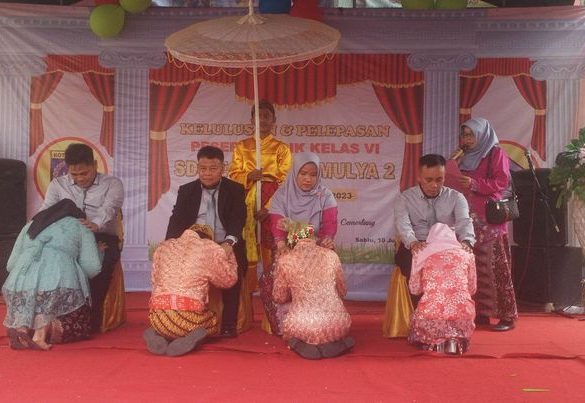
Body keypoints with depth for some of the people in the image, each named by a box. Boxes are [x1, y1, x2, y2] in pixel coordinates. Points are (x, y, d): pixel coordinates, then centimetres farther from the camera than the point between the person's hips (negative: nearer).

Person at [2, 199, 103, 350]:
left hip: (20, 285, 4)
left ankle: (23, 328, -8)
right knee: (76, 327, 8)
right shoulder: (81, 227, 21)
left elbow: (10, 265, 26)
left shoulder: (30, 225, 31)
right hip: (59, 283, -3)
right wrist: (99, 252, 31)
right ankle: (45, 325, -22)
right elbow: (92, 268, 11)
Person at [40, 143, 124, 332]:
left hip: (102, 238, -2)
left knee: (101, 259, -37)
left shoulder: (112, 183, 6)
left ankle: (92, 318, -32)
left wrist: (96, 224, -40)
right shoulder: (57, 184, 16)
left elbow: (109, 208, -15)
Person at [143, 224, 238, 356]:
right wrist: (228, 252, 33)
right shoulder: (209, 248, 6)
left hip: (158, 319, 4)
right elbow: (229, 279, 17)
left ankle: (158, 335, 2)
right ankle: (191, 338, -5)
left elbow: (155, 282, 20)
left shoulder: (163, 247, 17)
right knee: (213, 320, 29)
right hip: (189, 319, -3)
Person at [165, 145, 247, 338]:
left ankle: (229, 324, -16)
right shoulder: (186, 191, 12)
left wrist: (229, 242, -29)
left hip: (226, 246, -2)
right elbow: (177, 219, 1)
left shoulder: (235, 190, 5)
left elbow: (238, 219, -8)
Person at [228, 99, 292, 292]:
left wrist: (268, 208, -13)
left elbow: (284, 181, -2)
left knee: (271, 251, -4)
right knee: (246, 251, 0)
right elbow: (233, 175, 8)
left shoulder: (281, 148, 5)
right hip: (247, 204, 2)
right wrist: (248, 176, -15)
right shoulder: (242, 147, 12)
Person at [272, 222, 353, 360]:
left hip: (302, 328, -2)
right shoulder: (331, 255, 1)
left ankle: (303, 344, 4)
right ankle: (335, 342, 7)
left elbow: (279, 298, 8)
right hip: (336, 325, 2)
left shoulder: (284, 260, -4)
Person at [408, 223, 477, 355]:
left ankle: (436, 342, 5)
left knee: (416, 318, 33)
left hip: (430, 313, 0)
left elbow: (414, 289, 16)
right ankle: (455, 340, 2)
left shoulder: (422, 254, 11)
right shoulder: (466, 254, 15)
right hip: (462, 313, 1)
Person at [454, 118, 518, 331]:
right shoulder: (465, 158, 21)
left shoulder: (496, 154, 1)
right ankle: (480, 313, 7)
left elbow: (503, 182, -9)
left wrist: (474, 184, -19)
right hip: (470, 219, 6)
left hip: (491, 219, -6)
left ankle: (507, 316, -3)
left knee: (495, 267, -8)